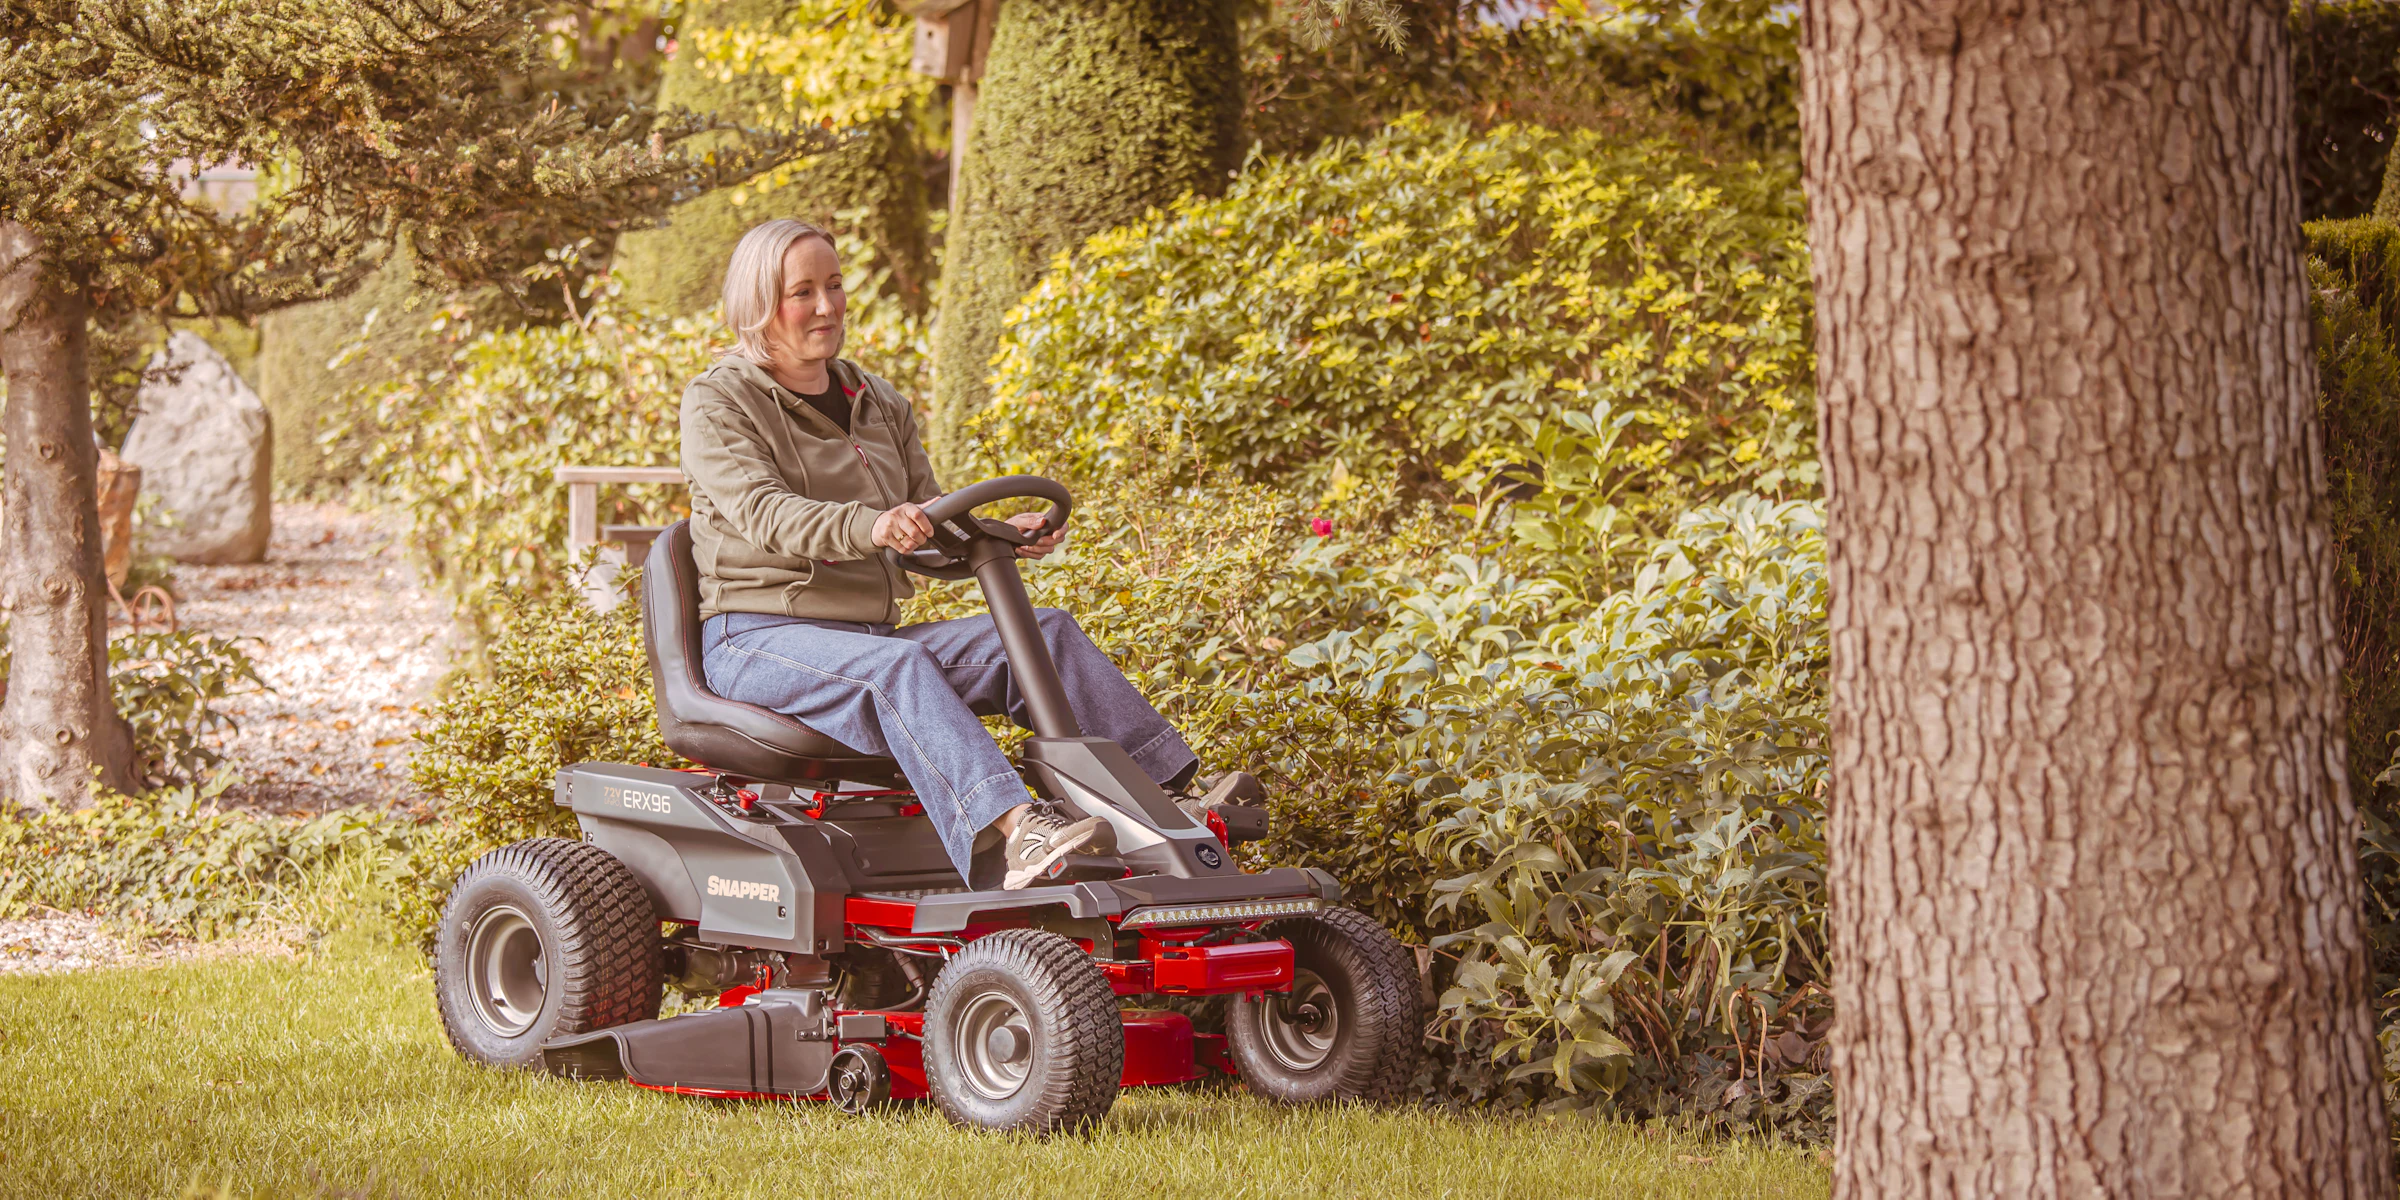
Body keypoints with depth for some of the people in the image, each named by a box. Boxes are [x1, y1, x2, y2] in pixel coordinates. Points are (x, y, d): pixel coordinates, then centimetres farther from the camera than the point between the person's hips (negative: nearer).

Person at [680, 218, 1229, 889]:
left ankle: (1165, 791, -25)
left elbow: (930, 527, 15)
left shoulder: (878, 406, 19)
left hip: (872, 631, 7)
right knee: (900, 666, -37)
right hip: (755, 637, -7)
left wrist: (1003, 536, -8)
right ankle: (1015, 833, -58)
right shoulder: (717, 404, -2)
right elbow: (764, 512, -21)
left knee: (1047, 632, -12)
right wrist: (870, 527, -40)